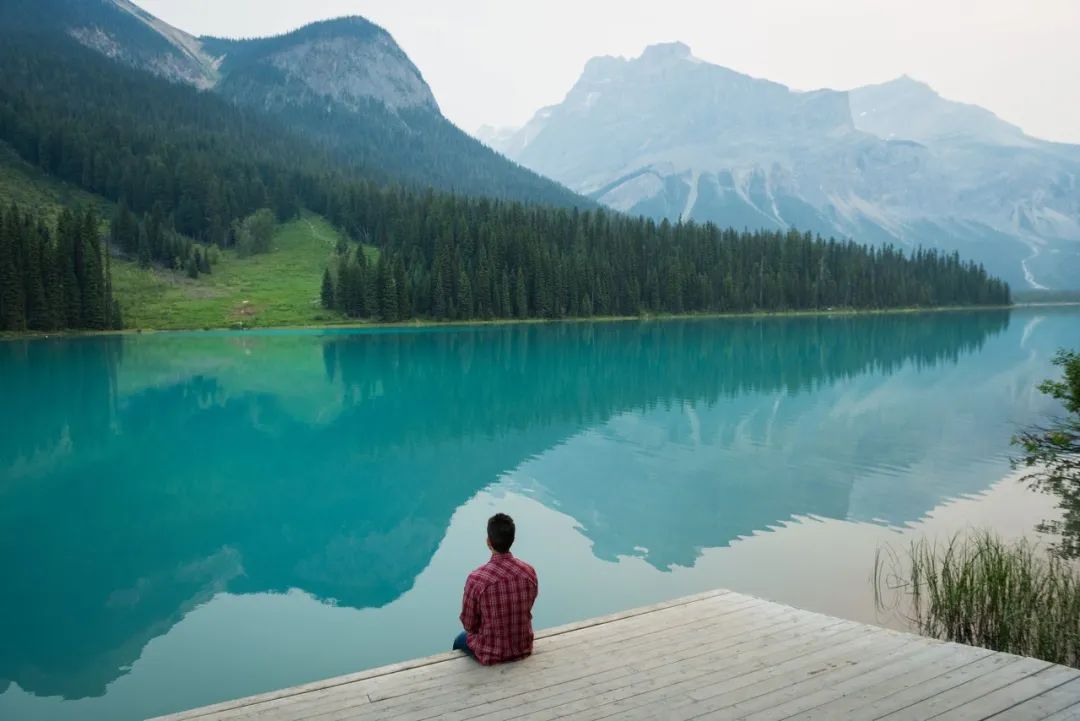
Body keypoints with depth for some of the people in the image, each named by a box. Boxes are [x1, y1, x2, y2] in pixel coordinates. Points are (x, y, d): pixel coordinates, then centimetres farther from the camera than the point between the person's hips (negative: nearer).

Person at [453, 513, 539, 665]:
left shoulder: (477, 579, -27)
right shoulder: (529, 572, -15)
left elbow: (469, 624, -12)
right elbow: (526, 610, 3)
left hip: (491, 654, -3)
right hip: (524, 648, 4)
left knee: (460, 641, 31)